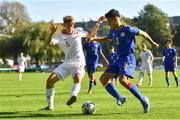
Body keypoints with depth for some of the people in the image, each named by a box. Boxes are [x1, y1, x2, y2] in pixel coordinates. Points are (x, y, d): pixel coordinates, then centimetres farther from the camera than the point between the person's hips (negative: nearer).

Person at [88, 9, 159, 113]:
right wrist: (95, 38, 21)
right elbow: (108, 39, 33)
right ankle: (120, 98, 2)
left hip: (128, 58, -9)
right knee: (103, 78, 3)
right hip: (119, 59, 9)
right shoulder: (113, 31, 11)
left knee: (123, 80, -30)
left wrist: (152, 43, 8)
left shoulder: (128, 29, -12)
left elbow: (143, 33, -1)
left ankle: (143, 100, -18)